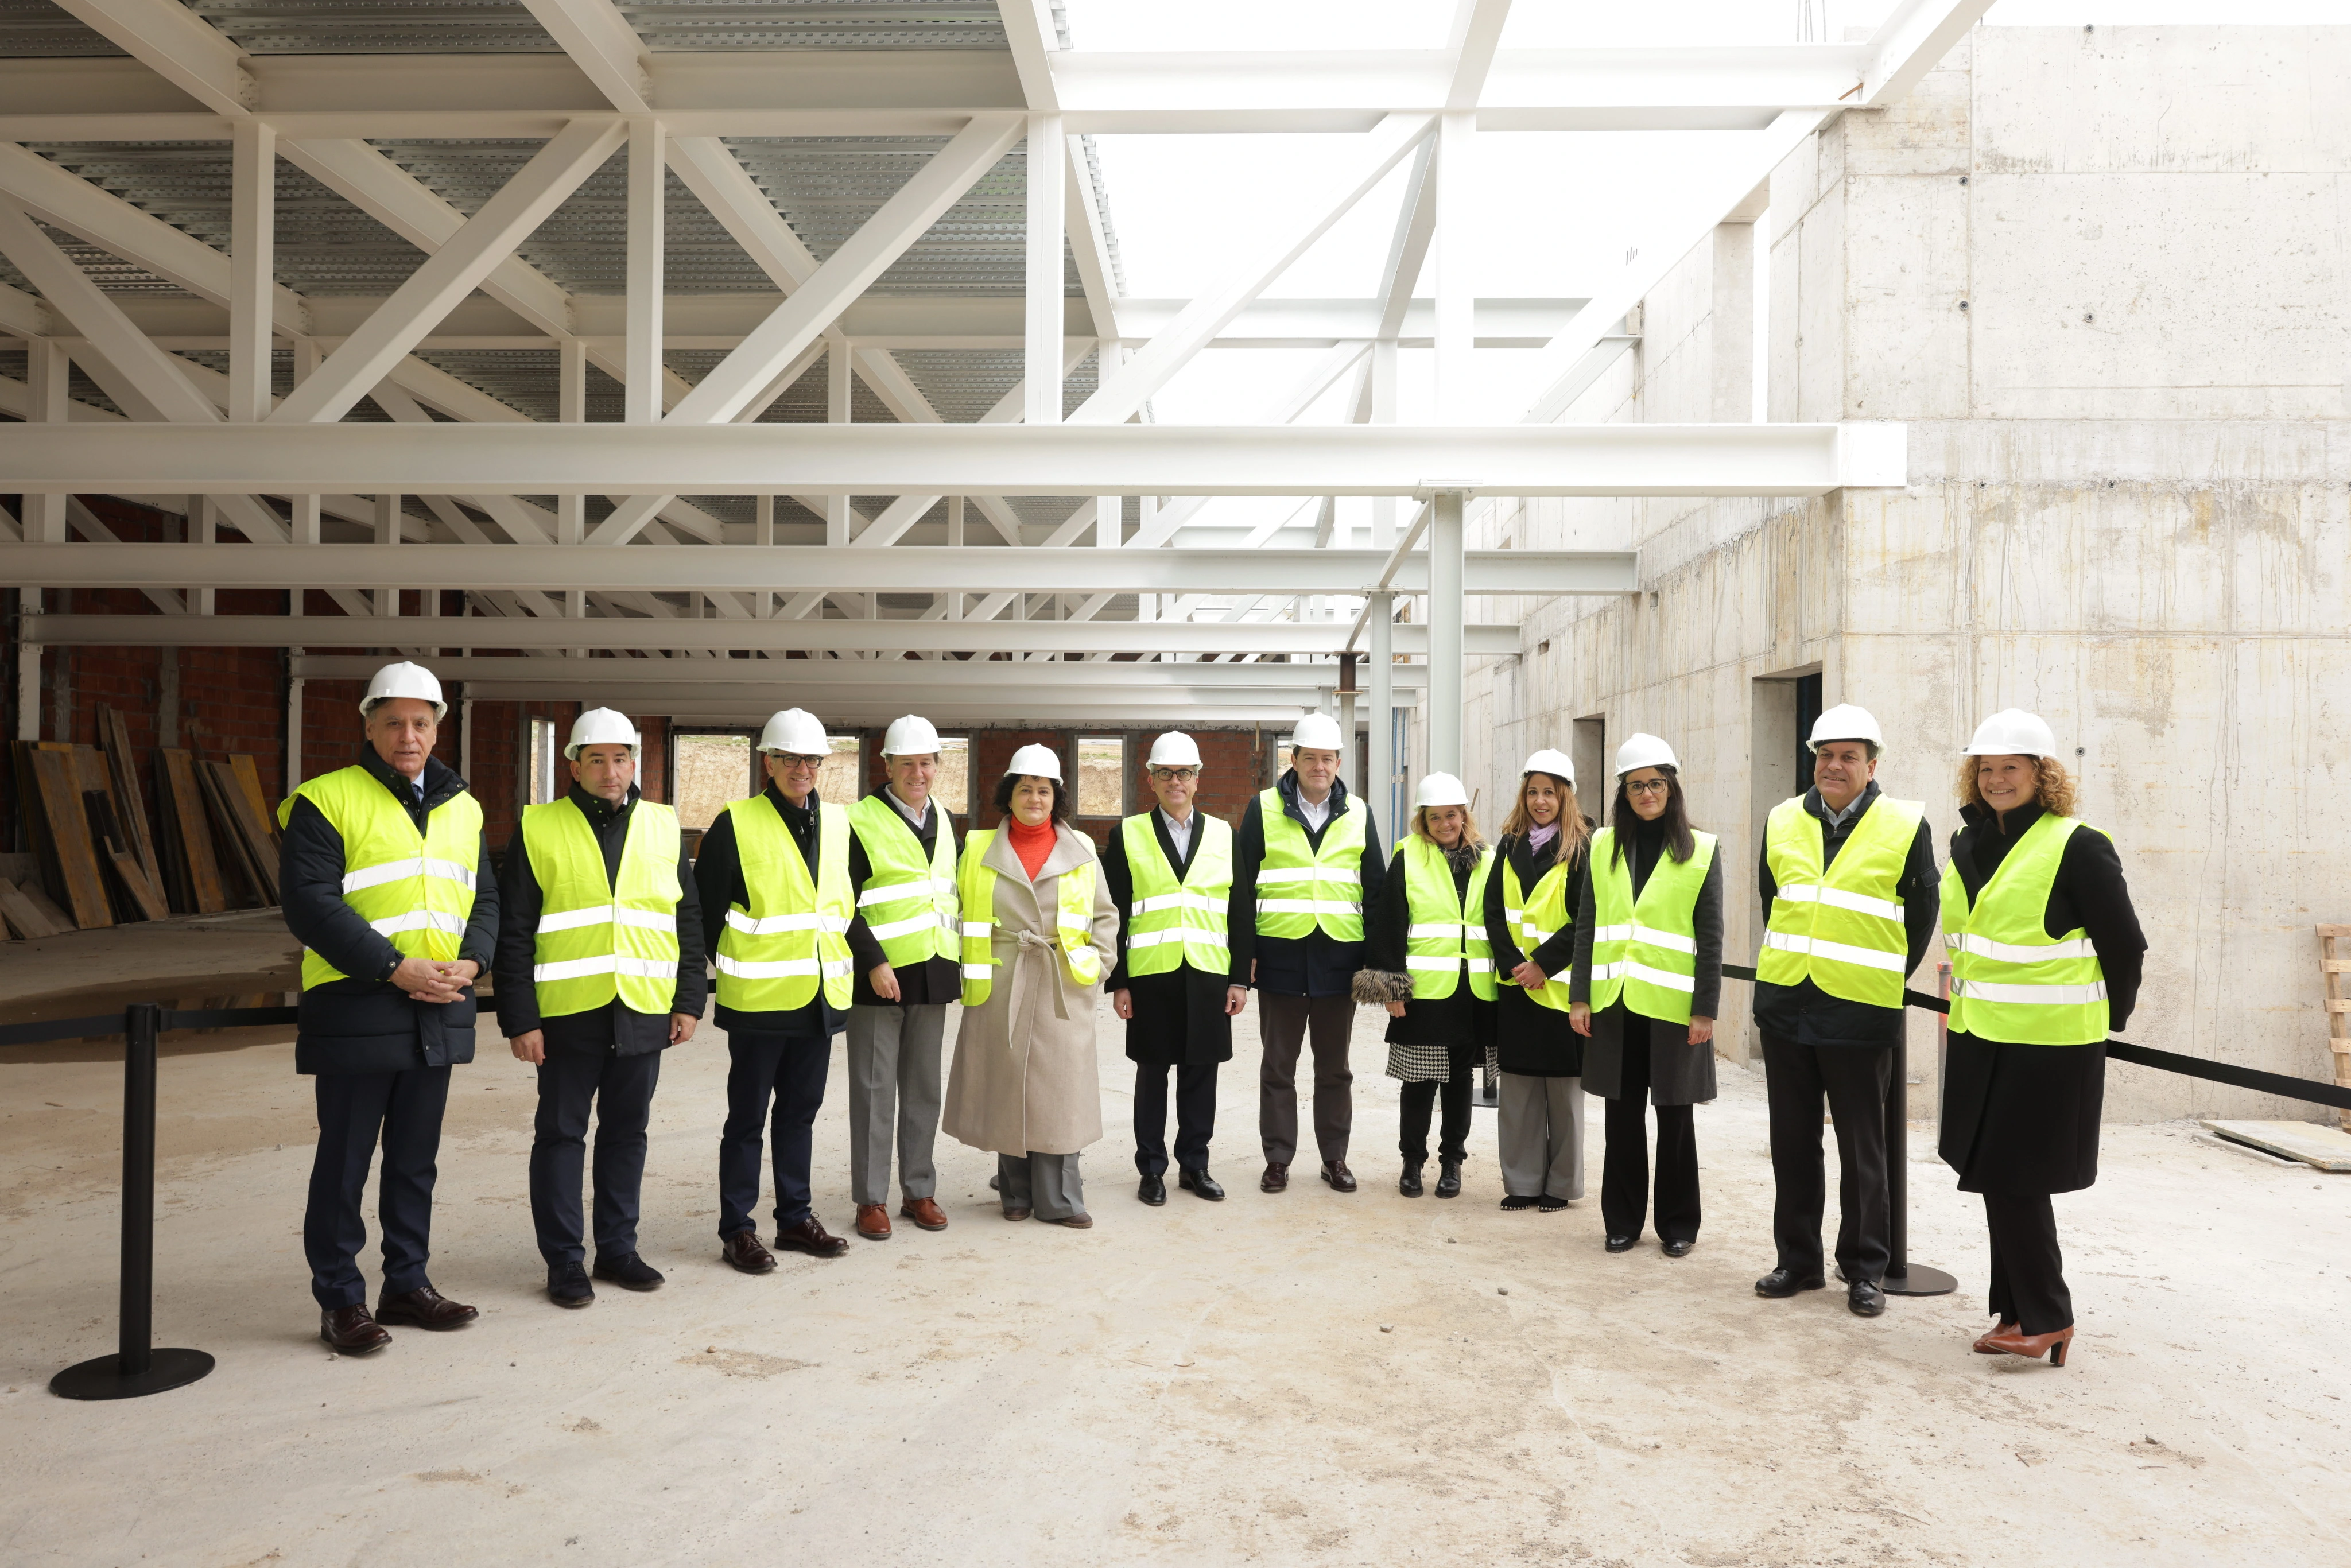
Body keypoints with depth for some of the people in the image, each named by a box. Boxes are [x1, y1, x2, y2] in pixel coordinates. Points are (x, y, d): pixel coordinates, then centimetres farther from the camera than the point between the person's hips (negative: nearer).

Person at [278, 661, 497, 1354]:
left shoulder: (462, 809, 12)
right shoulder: (326, 801, -6)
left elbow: (484, 898, 13)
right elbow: (311, 903, -15)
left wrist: (471, 961, -7)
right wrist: (395, 968, -20)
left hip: (438, 1012, 6)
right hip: (356, 1009, -5)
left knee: (415, 1159, 15)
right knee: (345, 1160, 4)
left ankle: (407, 1284, 27)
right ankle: (340, 1301, 16)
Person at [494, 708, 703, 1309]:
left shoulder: (664, 828, 8)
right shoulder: (537, 830, -1)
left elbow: (688, 920, 11)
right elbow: (513, 932, -3)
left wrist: (689, 1000, 5)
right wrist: (519, 1019, -8)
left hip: (643, 1011, 3)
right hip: (567, 1012, -3)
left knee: (627, 1133, 12)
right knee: (561, 1134, 5)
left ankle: (618, 1247, 24)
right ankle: (563, 1260, 16)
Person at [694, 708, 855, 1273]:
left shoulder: (838, 823, 8)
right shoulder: (736, 824, -9)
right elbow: (706, 907, -5)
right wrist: (729, 967, 1)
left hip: (820, 995, 5)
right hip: (758, 998, -5)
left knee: (799, 1112, 15)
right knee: (748, 1116, 3)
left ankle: (795, 1217, 25)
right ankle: (736, 1230, 13)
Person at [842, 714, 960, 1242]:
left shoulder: (943, 820, 12)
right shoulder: (860, 822, -8)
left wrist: (953, 962, 15)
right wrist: (874, 963, -18)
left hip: (932, 974, 6)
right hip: (879, 975, -6)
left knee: (924, 1089, 11)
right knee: (874, 1091, 1)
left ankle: (919, 1191, 21)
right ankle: (871, 1199, 10)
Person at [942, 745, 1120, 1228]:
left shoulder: (1080, 850, 8)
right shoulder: (979, 849, 7)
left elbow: (1106, 914, 12)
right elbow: (959, 913, 9)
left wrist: (1098, 962, 0)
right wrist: (966, 970, 0)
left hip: (1063, 989, 0)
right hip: (1000, 988, 0)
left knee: (1058, 1089, -1)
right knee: (1006, 1088, 4)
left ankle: (1059, 1200, 8)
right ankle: (1017, 1193, 19)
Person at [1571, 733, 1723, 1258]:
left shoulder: (1700, 850, 0)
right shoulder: (1604, 846, 7)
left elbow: (1711, 937, -3)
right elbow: (1586, 925, 7)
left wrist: (1706, 1009, -8)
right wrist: (1579, 995, 2)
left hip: (1673, 1004, -2)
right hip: (1614, 1002, 2)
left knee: (1674, 1116, 6)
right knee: (1622, 1114, 8)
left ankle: (1677, 1224, 19)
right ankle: (1623, 1220, 19)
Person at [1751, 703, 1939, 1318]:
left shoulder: (1905, 826, -4)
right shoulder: (1783, 822, 8)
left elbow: (1923, 911, 4)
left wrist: (1892, 978, 6)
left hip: (1861, 1012, -4)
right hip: (1785, 1006, 4)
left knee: (1861, 1148, 5)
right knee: (1792, 1142, 11)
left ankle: (1865, 1269, 17)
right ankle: (1797, 1259, 22)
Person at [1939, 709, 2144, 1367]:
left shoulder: (2078, 847, -12)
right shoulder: (1968, 845, 10)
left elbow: (2125, 946, -6)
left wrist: (2104, 1021, 3)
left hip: (2049, 1042, -7)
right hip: (1980, 1039, 7)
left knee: (2013, 1177, -4)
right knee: (2000, 1179, 12)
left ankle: (2046, 1317, 10)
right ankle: (2018, 1313, 22)